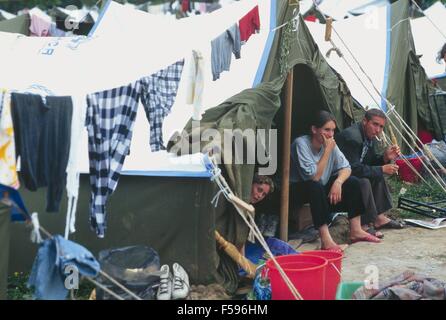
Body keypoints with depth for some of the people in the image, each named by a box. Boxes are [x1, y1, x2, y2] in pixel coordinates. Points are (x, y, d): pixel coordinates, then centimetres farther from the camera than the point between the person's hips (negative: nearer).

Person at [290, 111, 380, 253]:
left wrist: (338, 182, -24)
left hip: (322, 188, 7)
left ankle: (355, 231, -6)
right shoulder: (301, 144, -25)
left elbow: (346, 168, -4)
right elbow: (313, 177, -30)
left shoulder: (330, 143, -5)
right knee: (316, 187, -38)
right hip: (300, 190, -7)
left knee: (353, 182, -9)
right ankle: (325, 240, -40)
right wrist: (327, 151, -29)